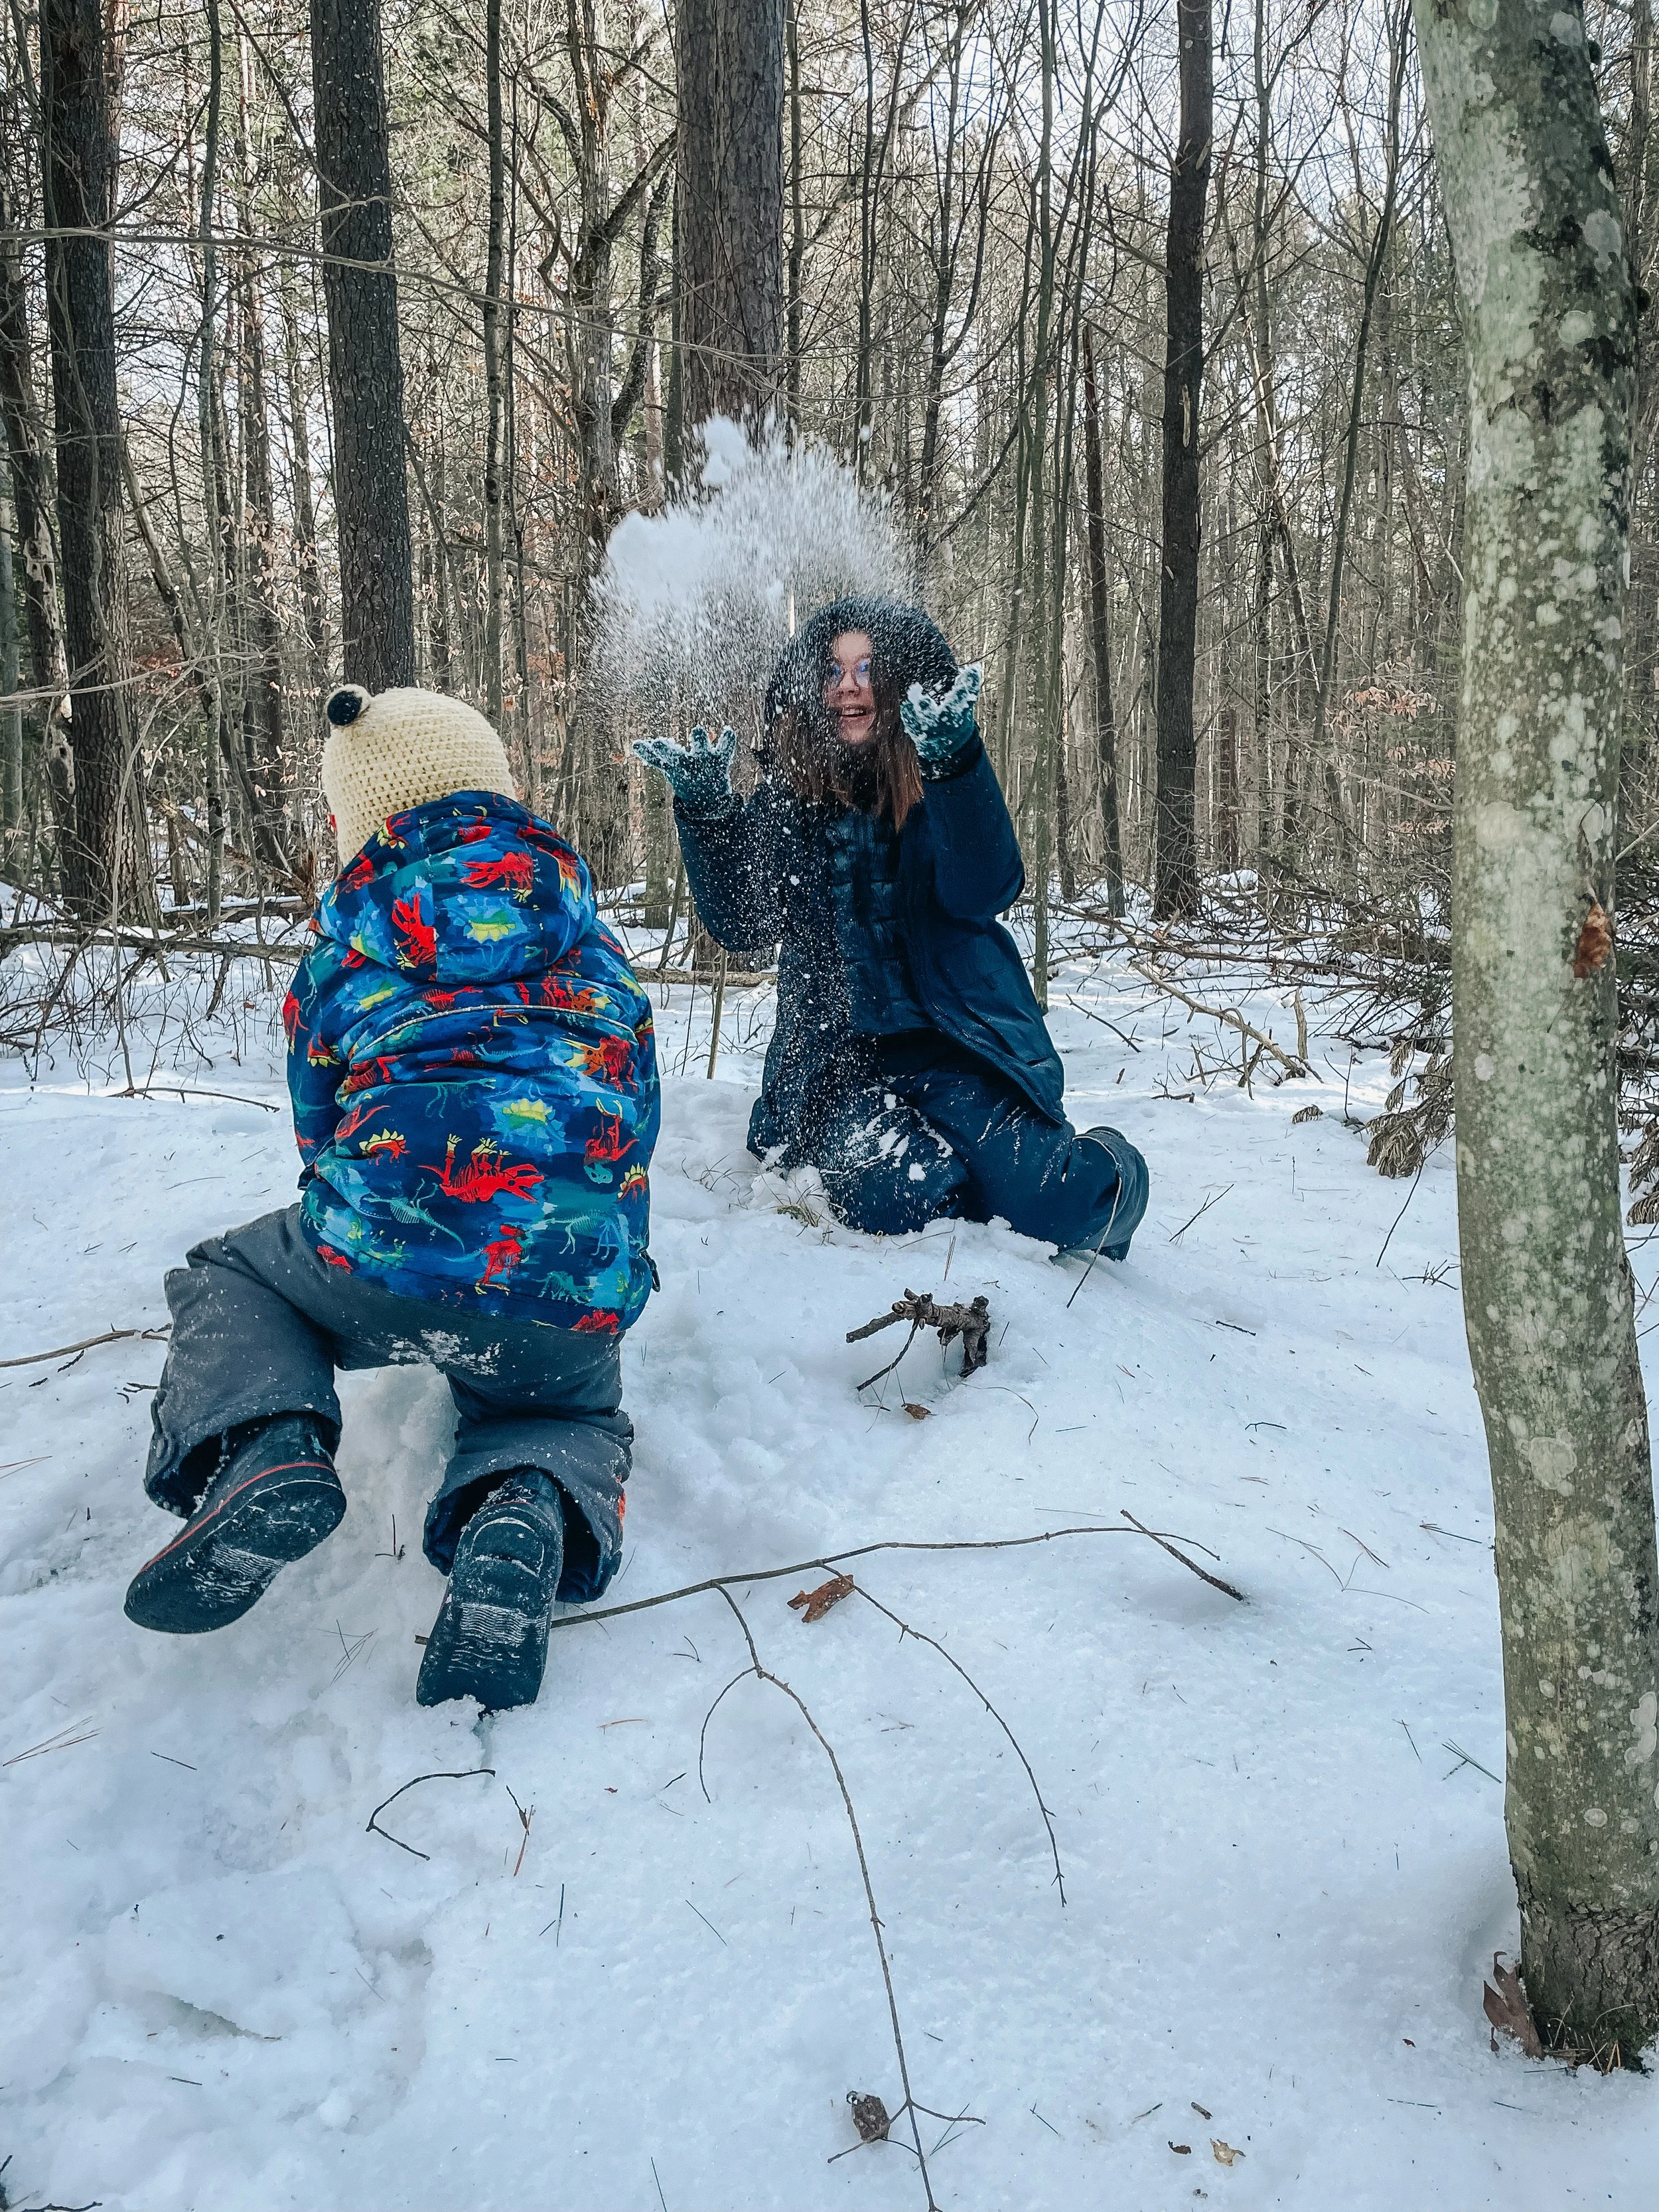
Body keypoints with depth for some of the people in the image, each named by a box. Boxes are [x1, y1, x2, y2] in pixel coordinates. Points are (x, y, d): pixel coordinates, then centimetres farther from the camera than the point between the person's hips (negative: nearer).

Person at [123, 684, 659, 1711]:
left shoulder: (339, 959, 18)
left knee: (222, 1276, 30)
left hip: (384, 1258, -1)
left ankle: (262, 1445, -4)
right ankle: (531, 1505, -6)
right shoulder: (591, 945, 22)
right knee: (578, 1413, 34)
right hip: (575, 1304, 1)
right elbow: (633, 1111, 29)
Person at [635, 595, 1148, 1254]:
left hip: (957, 1038, -1)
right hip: (839, 1056, 1)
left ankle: (1101, 1170, 16)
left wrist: (954, 766, -31)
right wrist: (706, 811, -15)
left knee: (1038, 1204, -20)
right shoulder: (791, 792, 6)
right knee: (897, 1198, -28)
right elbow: (743, 923, -2)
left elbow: (983, 893, -18)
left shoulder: (945, 781, 1)